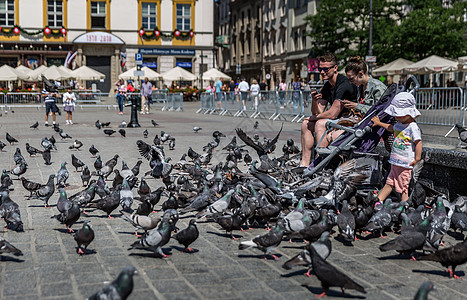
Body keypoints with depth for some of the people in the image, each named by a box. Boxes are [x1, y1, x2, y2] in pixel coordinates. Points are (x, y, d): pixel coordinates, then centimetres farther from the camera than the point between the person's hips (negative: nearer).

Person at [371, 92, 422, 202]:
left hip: (405, 164, -8)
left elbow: (418, 142, -19)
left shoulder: (413, 127, -16)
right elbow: (391, 128, 32)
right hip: (395, 162, 8)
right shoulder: (399, 124, 10)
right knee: (389, 183, 14)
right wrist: (379, 123, 41)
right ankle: (378, 201, 17)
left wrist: (417, 159, -20)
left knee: (403, 187, -2)